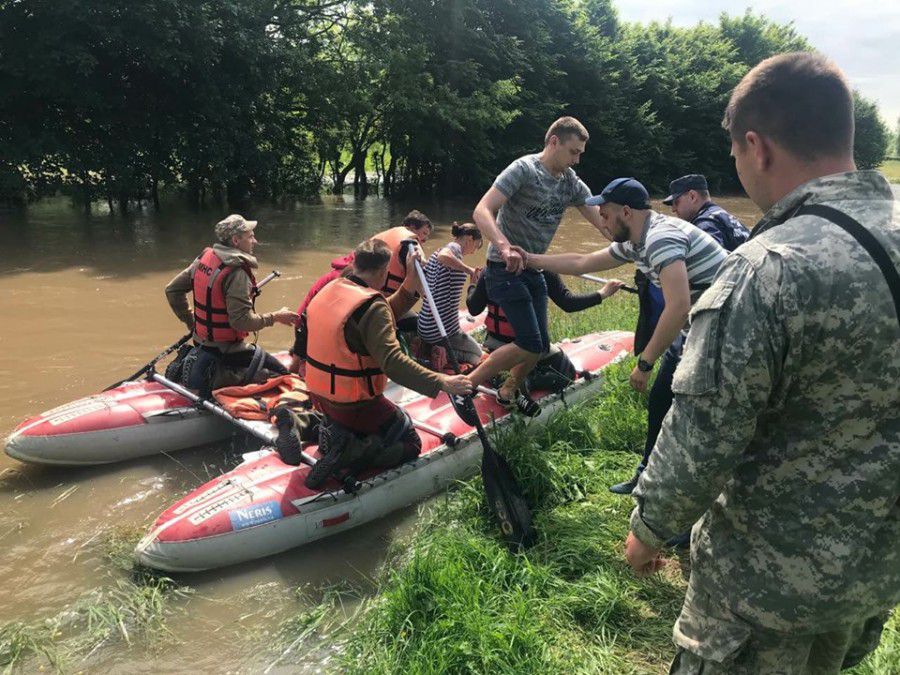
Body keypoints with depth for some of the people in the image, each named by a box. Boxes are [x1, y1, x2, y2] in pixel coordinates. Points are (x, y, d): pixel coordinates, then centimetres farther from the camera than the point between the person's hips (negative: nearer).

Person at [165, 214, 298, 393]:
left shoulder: (204, 258, 2)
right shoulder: (237, 272, -23)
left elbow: (172, 290, 9)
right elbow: (242, 321, -26)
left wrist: (190, 320, 15)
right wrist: (275, 317, -14)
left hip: (201, 340, 9)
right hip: (227, 349, -9)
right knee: (280, 373, 0)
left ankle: (191, 364, 14)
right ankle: (220, 378, -11)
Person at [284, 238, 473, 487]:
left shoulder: (329, 290, 3)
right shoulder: (372, 306, -23)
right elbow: (391, 361, -33)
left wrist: (411, 280, 2)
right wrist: (441, 382, -35)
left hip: (319, 395, 7)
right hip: (355, 404, -7)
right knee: (410, 444, 9)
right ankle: (349, 454, -14)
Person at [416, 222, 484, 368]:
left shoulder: (436, 252, 17)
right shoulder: (454, 247, -10)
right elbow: (443, 256, -36)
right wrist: (469, 269, -26)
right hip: (443, 329, -9)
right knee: (477, 355, 12)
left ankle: (426, 350, 5)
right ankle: (442, 354, -12)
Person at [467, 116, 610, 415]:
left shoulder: (572, 183, 6)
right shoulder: (523, 169, -16)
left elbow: (603, 222, 5)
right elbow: (481, 211, -26)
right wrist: (505, 247, -42)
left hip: (533, 270, 7)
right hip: (505, 268, -7)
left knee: (540, 345, 9)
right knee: (530, 343, -14)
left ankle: (509, 391, 33)